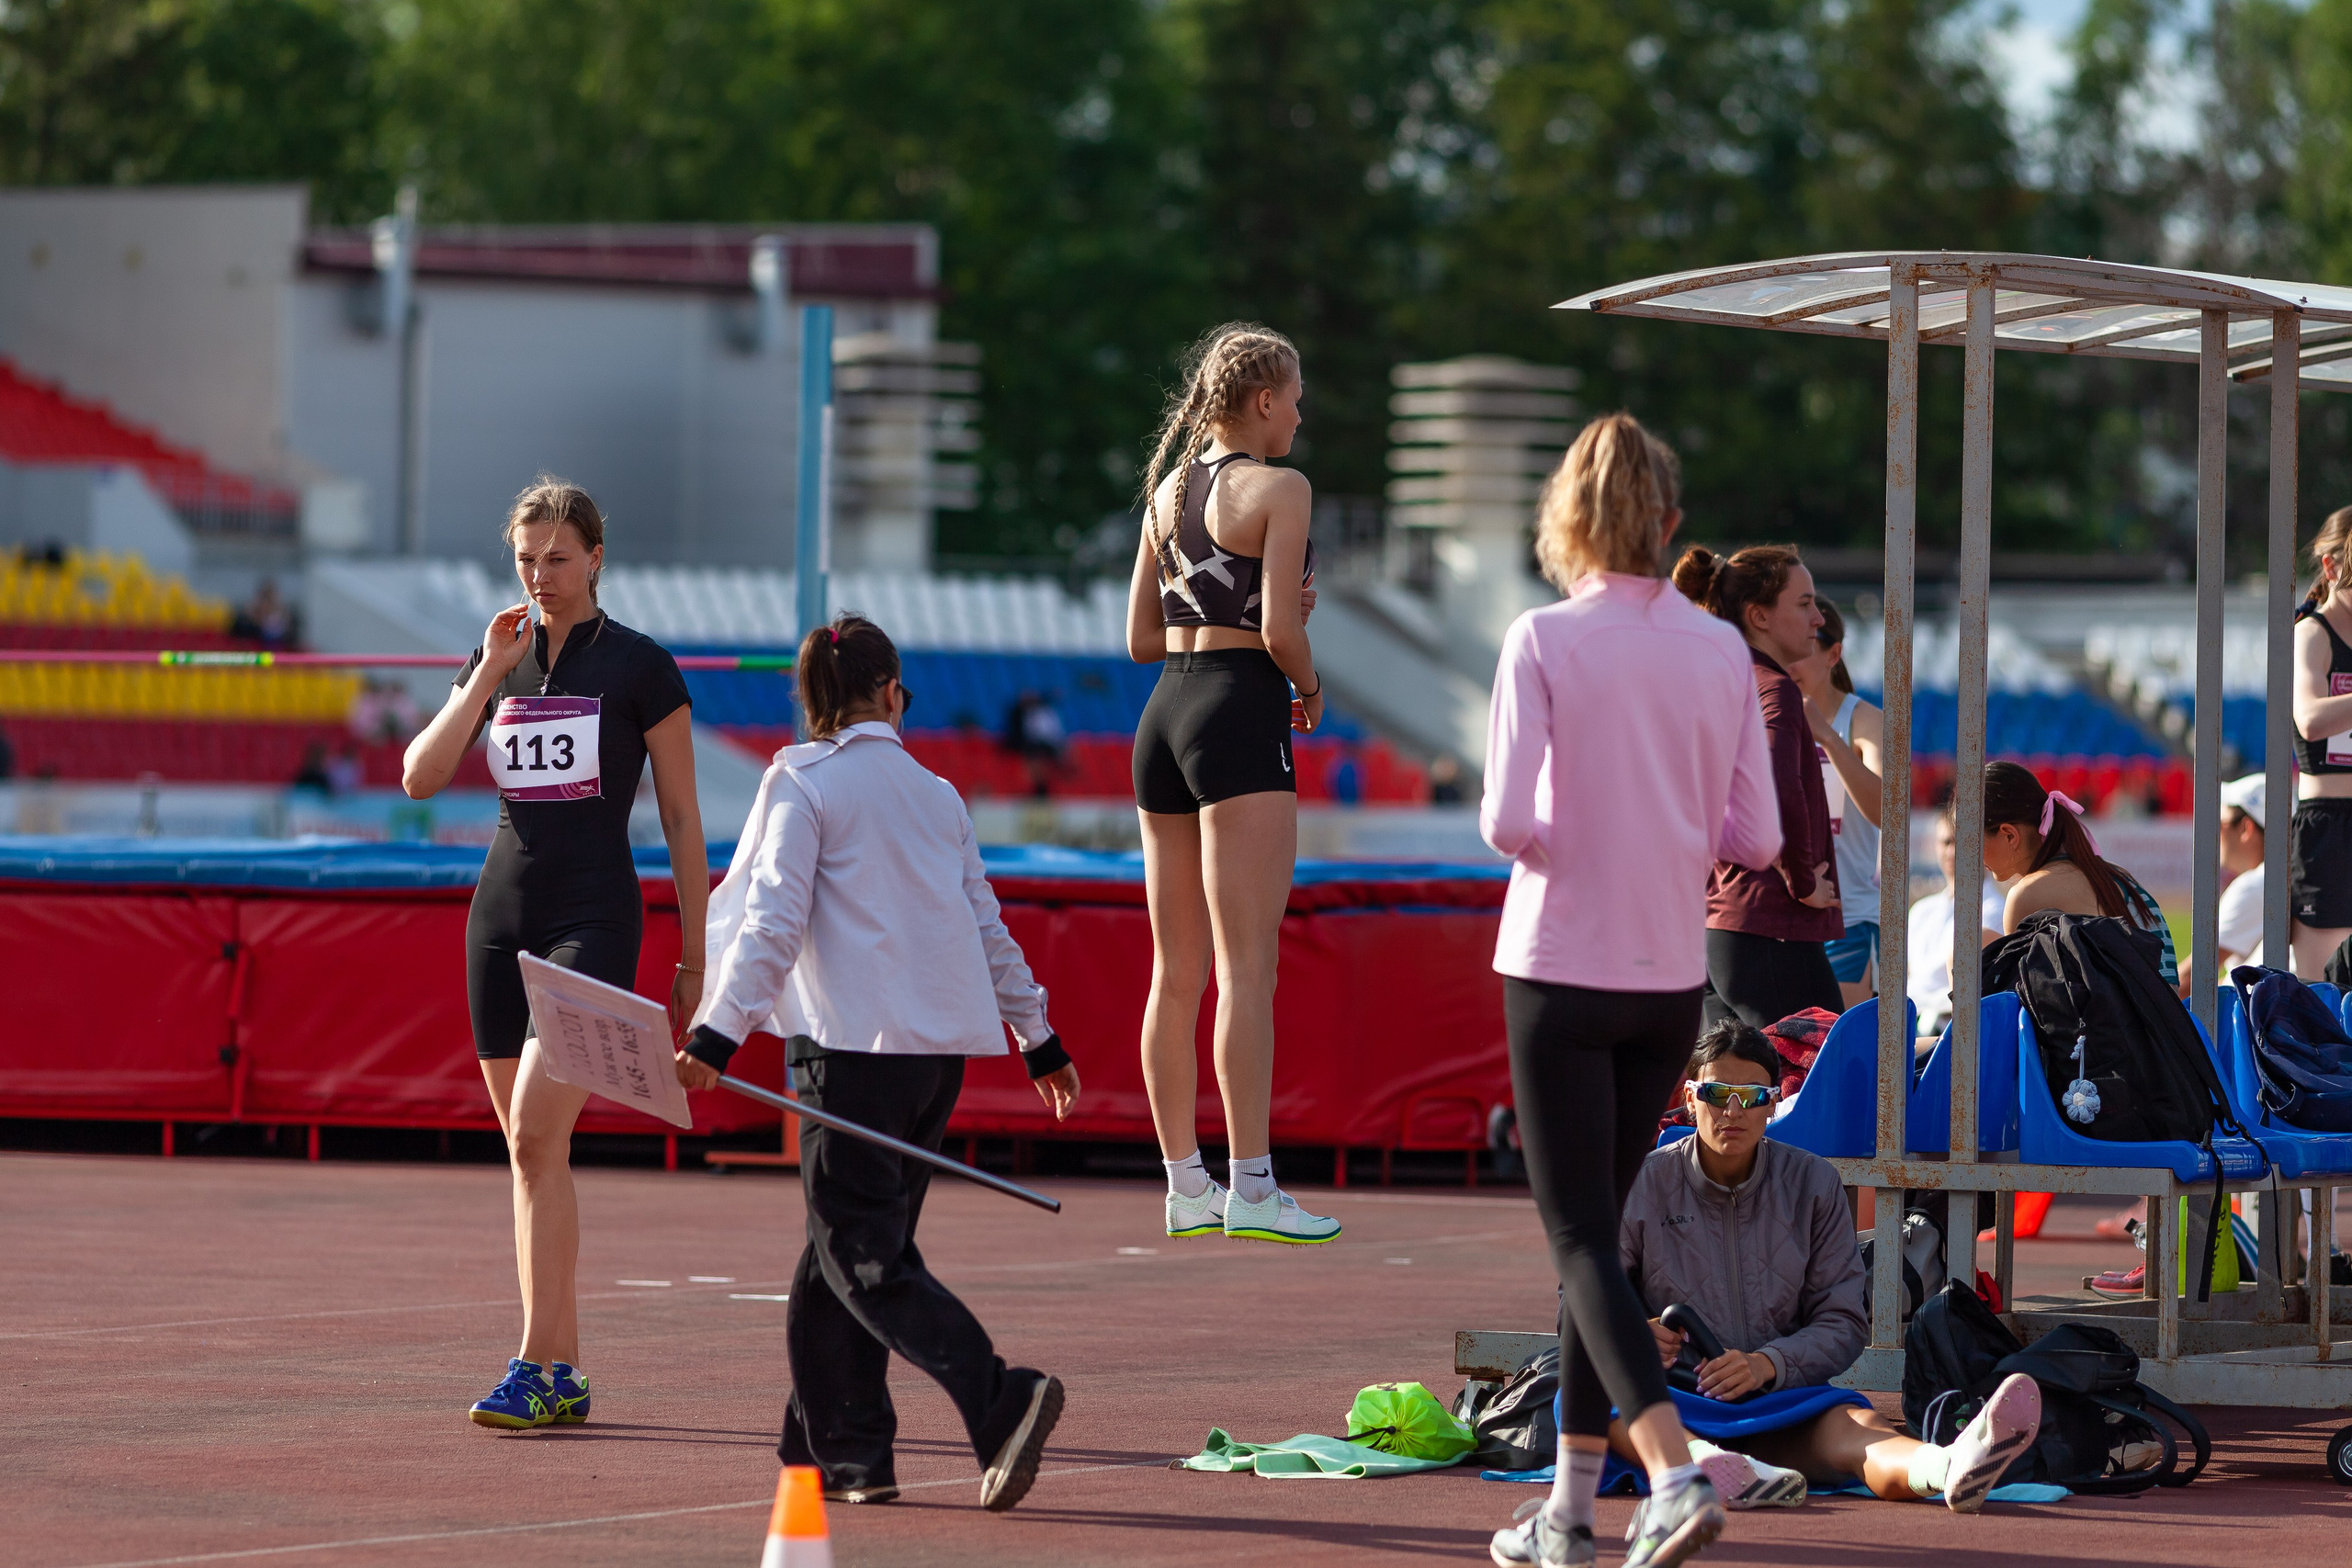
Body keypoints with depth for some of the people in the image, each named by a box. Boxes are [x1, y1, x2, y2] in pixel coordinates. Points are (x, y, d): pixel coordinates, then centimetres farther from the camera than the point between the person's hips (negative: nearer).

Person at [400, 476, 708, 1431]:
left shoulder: (641, 668, -2)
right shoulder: (498, 662, 11)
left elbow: (681, 817, 1)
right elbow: (420, 778, 0)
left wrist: (695, 960, 1)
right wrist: (488, 676, -10)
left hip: (595, 919, -5)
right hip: (503, 912, 5)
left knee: (536, 1133, -18)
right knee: (531, 1151, 5)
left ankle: (536, 1369, -18)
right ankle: (565, 1375, 9)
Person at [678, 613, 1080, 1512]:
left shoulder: (803, 785, -1)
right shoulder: (938, 794, 16)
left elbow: (773, 926, -10)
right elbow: (987, 929, 21)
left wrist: (717, 1037, -12)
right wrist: (1040, 1040, 30)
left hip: (858, 1044, -6)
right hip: (945, 1047, 6)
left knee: (861, 1255, -8)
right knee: (843, 1247, 14)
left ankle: (1000, 1401, -25)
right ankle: (837, 1448, 13)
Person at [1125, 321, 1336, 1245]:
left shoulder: (1167, 491, 15)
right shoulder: (1278, 488, -7)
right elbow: (1280, 630, -15)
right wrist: (1309, 686, 4)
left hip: (1164, 716, 8)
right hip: (1241, 713, -8)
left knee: (1177, 972, 10)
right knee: (1248, 966, -9)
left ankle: (1185, 1182, 13)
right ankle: (1251, 1190, -13)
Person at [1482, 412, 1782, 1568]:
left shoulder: (1543, 642, -10)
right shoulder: (1720, 650, 1)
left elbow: (1507, 821, -17)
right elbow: (1756, 837, 1)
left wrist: (1545, 845, 5)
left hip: (1561, 974, -4)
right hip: (1670, 979, 4)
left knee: (1581, 1240, -3)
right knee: (1597, 1226, 16)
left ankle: (1675, 1475, -21)